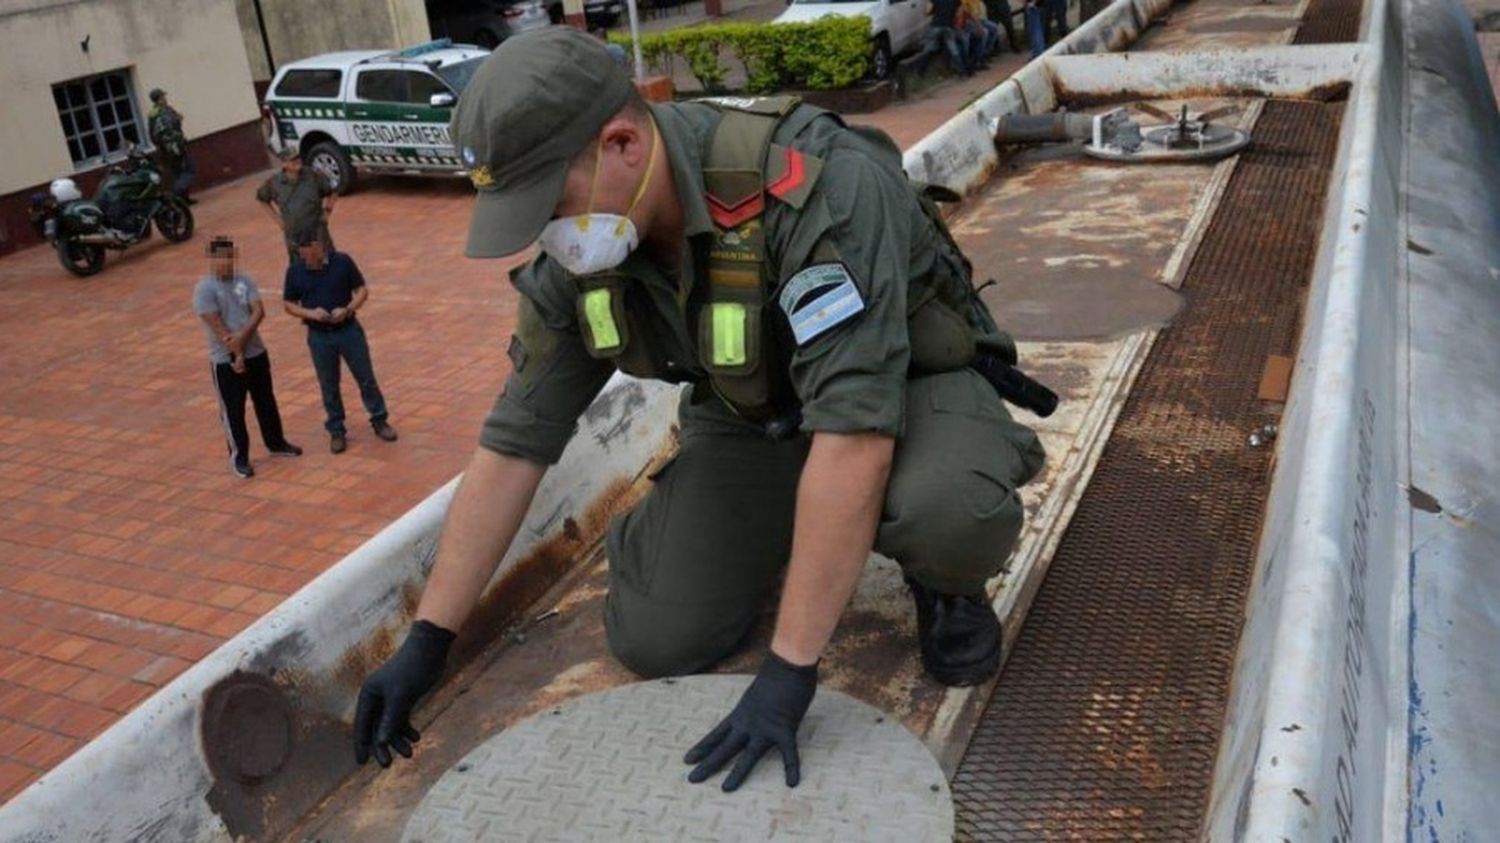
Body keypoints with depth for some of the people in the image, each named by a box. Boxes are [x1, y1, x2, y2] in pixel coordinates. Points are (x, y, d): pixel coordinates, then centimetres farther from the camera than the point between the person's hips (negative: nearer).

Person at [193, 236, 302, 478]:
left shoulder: (244, 280, 2)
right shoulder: (204, 289, -14)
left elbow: (259, 311, -7)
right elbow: (217, 326, -18)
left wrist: (242, 336, -21)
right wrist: (237, 354, -18)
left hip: (256, 353, 5)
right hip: (226, 360, -5)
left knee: (266, 401, 18)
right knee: (233, 410, 5)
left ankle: (276, 442, 36)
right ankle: (239, 457, 18)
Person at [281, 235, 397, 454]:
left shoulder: (343, 262, -8)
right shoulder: (295, 272, -4)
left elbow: (362, 290, -3)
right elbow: (288, 304, 3)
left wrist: (348, 309, -20)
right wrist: (310, 313, -16)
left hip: (349, 330, -1)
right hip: (319, 336, 1)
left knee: (366, 378, 9)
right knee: (329, 386, 10)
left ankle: (379, 421, 26)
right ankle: (336, 431, 24)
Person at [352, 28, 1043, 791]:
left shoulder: (821, 186, -37)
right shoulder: (574, 260, -16)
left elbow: (854, 433, -41)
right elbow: (513, 445, -8)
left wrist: (788, 669, -40)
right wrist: (427, 641, -7)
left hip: (906, 385, -4)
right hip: (755, 415, 5)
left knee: (953, 511, -39)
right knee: (655, 641, -10)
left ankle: (944, 580, -1)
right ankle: (775, 535, 20)